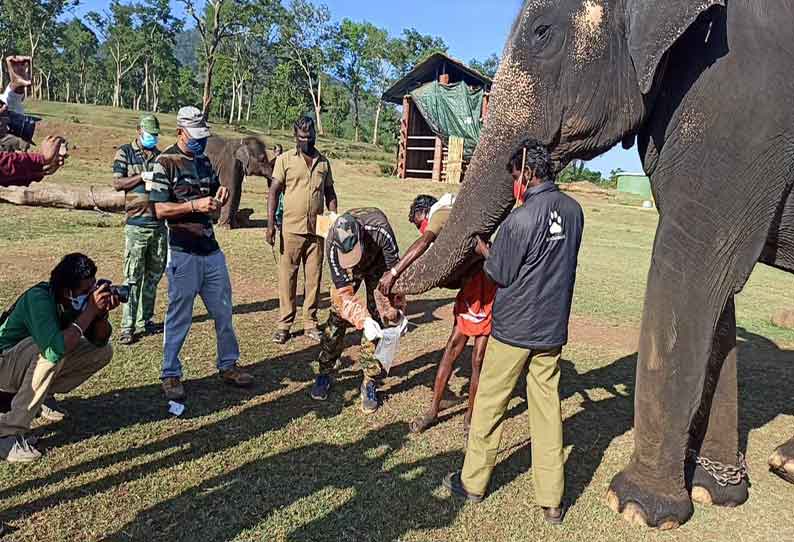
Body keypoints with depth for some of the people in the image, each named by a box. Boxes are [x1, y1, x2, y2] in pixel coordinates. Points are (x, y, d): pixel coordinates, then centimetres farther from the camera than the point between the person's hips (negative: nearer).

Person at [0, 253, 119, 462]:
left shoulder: (80, 298, -13)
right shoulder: (39, 298, -32)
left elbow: (99, 341, -7)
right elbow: (55, 349, -45)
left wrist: (102, 313, -26)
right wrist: (90, 310, -39)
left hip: (37, 361, 7)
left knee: (104, 352, -4)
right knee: (52, 353, -37)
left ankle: (41, 396, 9)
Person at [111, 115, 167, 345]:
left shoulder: (160, 156, 15)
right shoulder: (125, 153, 3)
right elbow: (117, 183, -5)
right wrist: (143, 176, -14)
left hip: (160, 224, 5)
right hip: (136, 224, -5)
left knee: (153, 276, 10)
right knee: (133, 278, -5)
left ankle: (145, 320, 19)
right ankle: (128, 327, -1)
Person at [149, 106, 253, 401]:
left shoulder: (204, 161, 14)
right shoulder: (166, 162, -6)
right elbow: (160, 209, -13)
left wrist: (221, 197, 1)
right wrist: (194, 205, -24)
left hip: (211, 249, 7)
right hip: (183, 252, -7)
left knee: (223, 312, 13)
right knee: (179, 317, 2)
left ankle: (228, 365, 27)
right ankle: (170, 375, 16)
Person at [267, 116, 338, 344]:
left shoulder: (323, 162, 11)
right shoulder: (285, 159, 2)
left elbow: (330, 194, 16)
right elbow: (274, 192, -1)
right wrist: (270, 224, -9)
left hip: (317, 230, 3)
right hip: (292, 229, -3)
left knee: (314, 277, 6)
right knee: (287, 276, 2)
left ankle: (310, 323, 17)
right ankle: (284, 325, 11)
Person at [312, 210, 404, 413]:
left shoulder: (379, 230, -43)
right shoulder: (332, 245, -38)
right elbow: (344, 292, -34)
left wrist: (396, 310, -28)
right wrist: (363, 320, -46)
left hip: (377, 263, -1)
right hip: (346, 271, 1)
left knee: (377, 318, -8)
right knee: (337, 317, -3)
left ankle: (370, 383, 1)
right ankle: (323, 373, 14)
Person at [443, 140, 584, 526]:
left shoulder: (522, 218, -19)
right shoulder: (573, 210, 2)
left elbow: (500, 273, -11)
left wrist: (482, 248, 7)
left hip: (514, 327, -6)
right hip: (553, 327, 6)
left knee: (489, 403, 10)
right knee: (547, 407, 12)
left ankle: (472, 482, 25)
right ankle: (551, 501, 19)